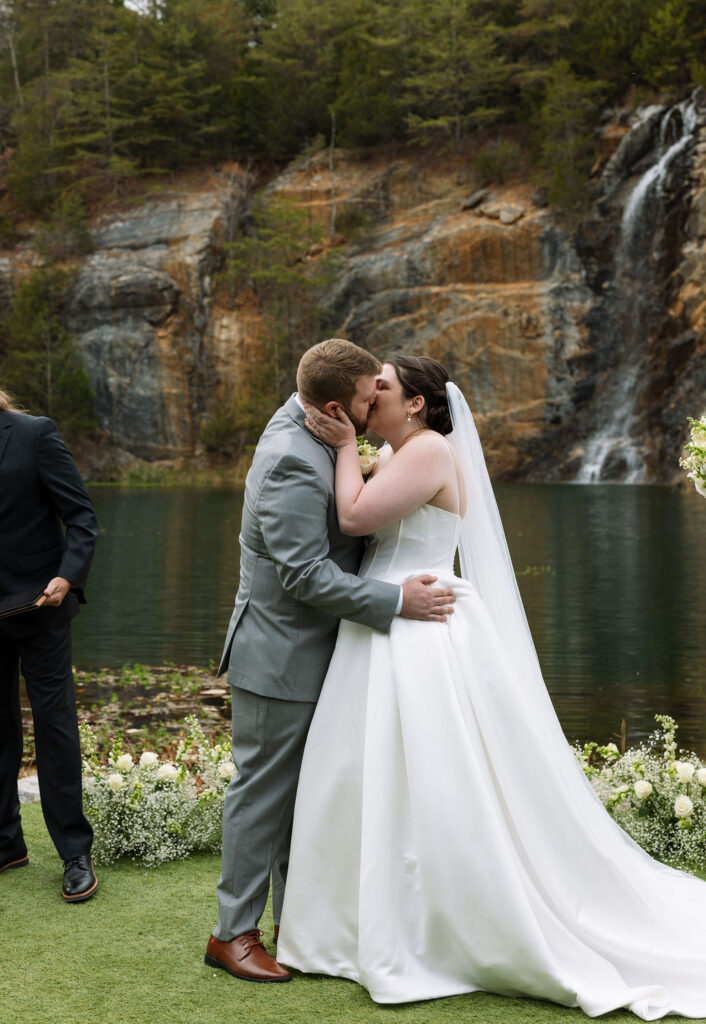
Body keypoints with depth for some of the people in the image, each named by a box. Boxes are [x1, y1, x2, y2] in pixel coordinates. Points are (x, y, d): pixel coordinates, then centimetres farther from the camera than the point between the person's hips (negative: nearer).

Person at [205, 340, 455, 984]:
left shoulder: (301, 419, 4)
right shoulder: (293, 465, -26)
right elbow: (305, 575, -28)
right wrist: (396, 602, -25)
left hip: (310, 653, 10)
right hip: (280, 659, -10)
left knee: (302, 791, 17)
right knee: (265, 790, 2)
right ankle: (234, 932, 16)